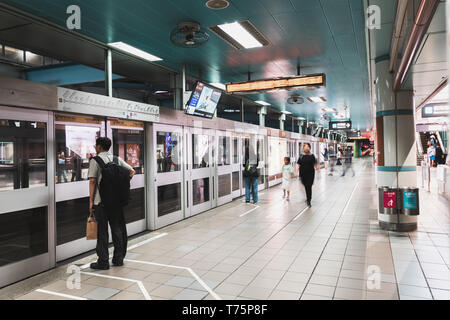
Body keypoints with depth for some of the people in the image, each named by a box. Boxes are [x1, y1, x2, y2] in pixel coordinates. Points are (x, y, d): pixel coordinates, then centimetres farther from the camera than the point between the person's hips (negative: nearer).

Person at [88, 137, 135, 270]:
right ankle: (119, 258, 20)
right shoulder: (117, 159, 9)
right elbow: (132, 171, 9)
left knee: (102, 231, 3)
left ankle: (103, 261, 9)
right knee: (117, 228, 12)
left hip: (100, 200, -4)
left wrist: (91, 201, -8)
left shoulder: (95, 160, -6)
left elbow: (92, 180, -11)